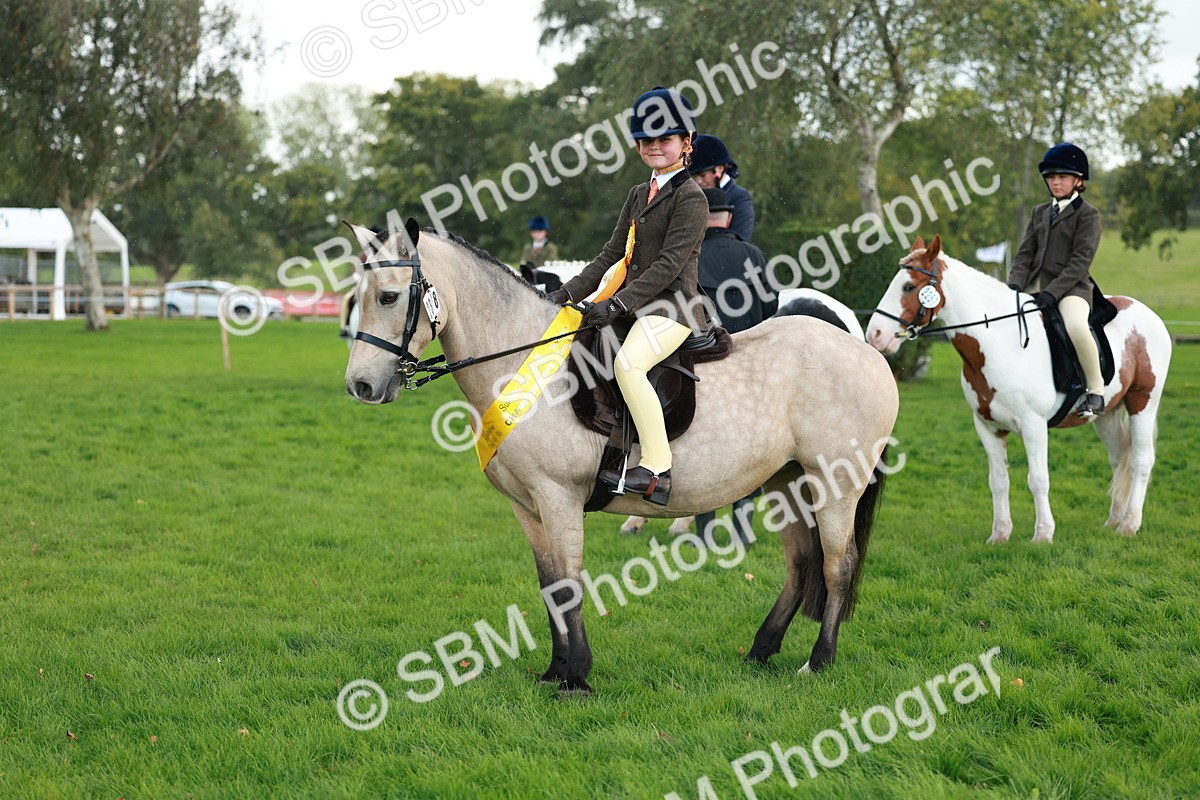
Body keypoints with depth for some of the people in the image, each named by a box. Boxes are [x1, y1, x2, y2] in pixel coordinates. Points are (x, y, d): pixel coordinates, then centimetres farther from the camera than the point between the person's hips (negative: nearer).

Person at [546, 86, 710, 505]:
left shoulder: (691, 198, -9)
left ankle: (657, 470, -30)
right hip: (635, 306, 10)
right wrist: (571, 292, 5)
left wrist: (618, 303, -24)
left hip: (672, 306, -10)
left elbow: (669, 264, -17)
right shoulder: (638, 195, 18)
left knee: (627, 362, -33)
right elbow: (613, 254, 17)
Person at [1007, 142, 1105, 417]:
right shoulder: (1040, 212, 18)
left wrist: (1052, 292, -22)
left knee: (1076, 326, -37)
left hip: (1071, 287, -7)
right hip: (1036, 287, 7)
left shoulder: (1088, 214, -2)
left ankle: (1096, 390, -20)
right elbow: (1025, 253, 12)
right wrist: (1015, 285, -7)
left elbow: (1081, 261, -12)